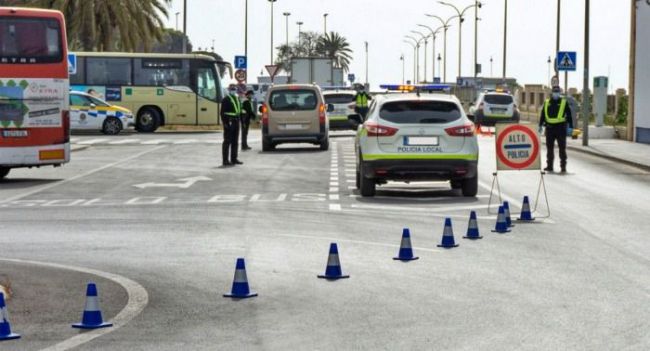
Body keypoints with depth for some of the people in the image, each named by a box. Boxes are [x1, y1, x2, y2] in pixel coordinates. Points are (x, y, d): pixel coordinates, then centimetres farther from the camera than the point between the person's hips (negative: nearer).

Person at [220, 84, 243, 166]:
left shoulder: (237, 99, 16)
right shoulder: (226, 100, -8)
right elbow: (222, 112, -13)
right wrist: (225, 123, -20)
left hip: (236, 122, 8)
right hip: (229, 122, -8)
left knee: (235, 141, 12)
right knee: (227, 141, -5)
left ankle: (234, 159, 19)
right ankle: (225, 160, -3)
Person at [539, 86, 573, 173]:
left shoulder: (564, 102, 3)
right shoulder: (547, 103, 10)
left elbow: (569, 115, 3)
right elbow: (543, 115, 17)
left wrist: (570, 127, -3)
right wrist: (540, 125, 11)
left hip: (560, 128, -3)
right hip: (549, 128, 3)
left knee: (562, 148, -2)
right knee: (549, 148, 8)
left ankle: (563, 166, 2)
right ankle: (549, 166, 15)